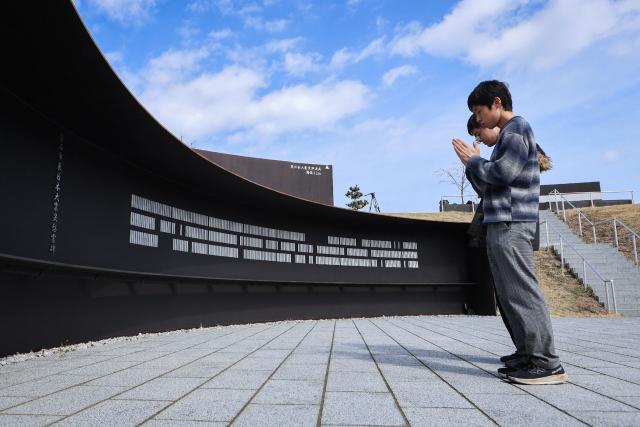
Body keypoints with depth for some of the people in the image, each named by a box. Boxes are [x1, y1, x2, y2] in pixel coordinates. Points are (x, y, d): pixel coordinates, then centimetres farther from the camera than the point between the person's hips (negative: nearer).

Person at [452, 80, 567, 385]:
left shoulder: (516, 128, -4)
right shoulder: (509, 134, 25)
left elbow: (503, 172, -18)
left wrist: (474, 160, -3)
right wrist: (474, 162, 12)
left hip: (511, 224, -10)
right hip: (502, 224, 10)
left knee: (522, 291, -11)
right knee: (510, 294, 10)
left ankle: (547, 364, -7)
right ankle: (527, 355, 15)